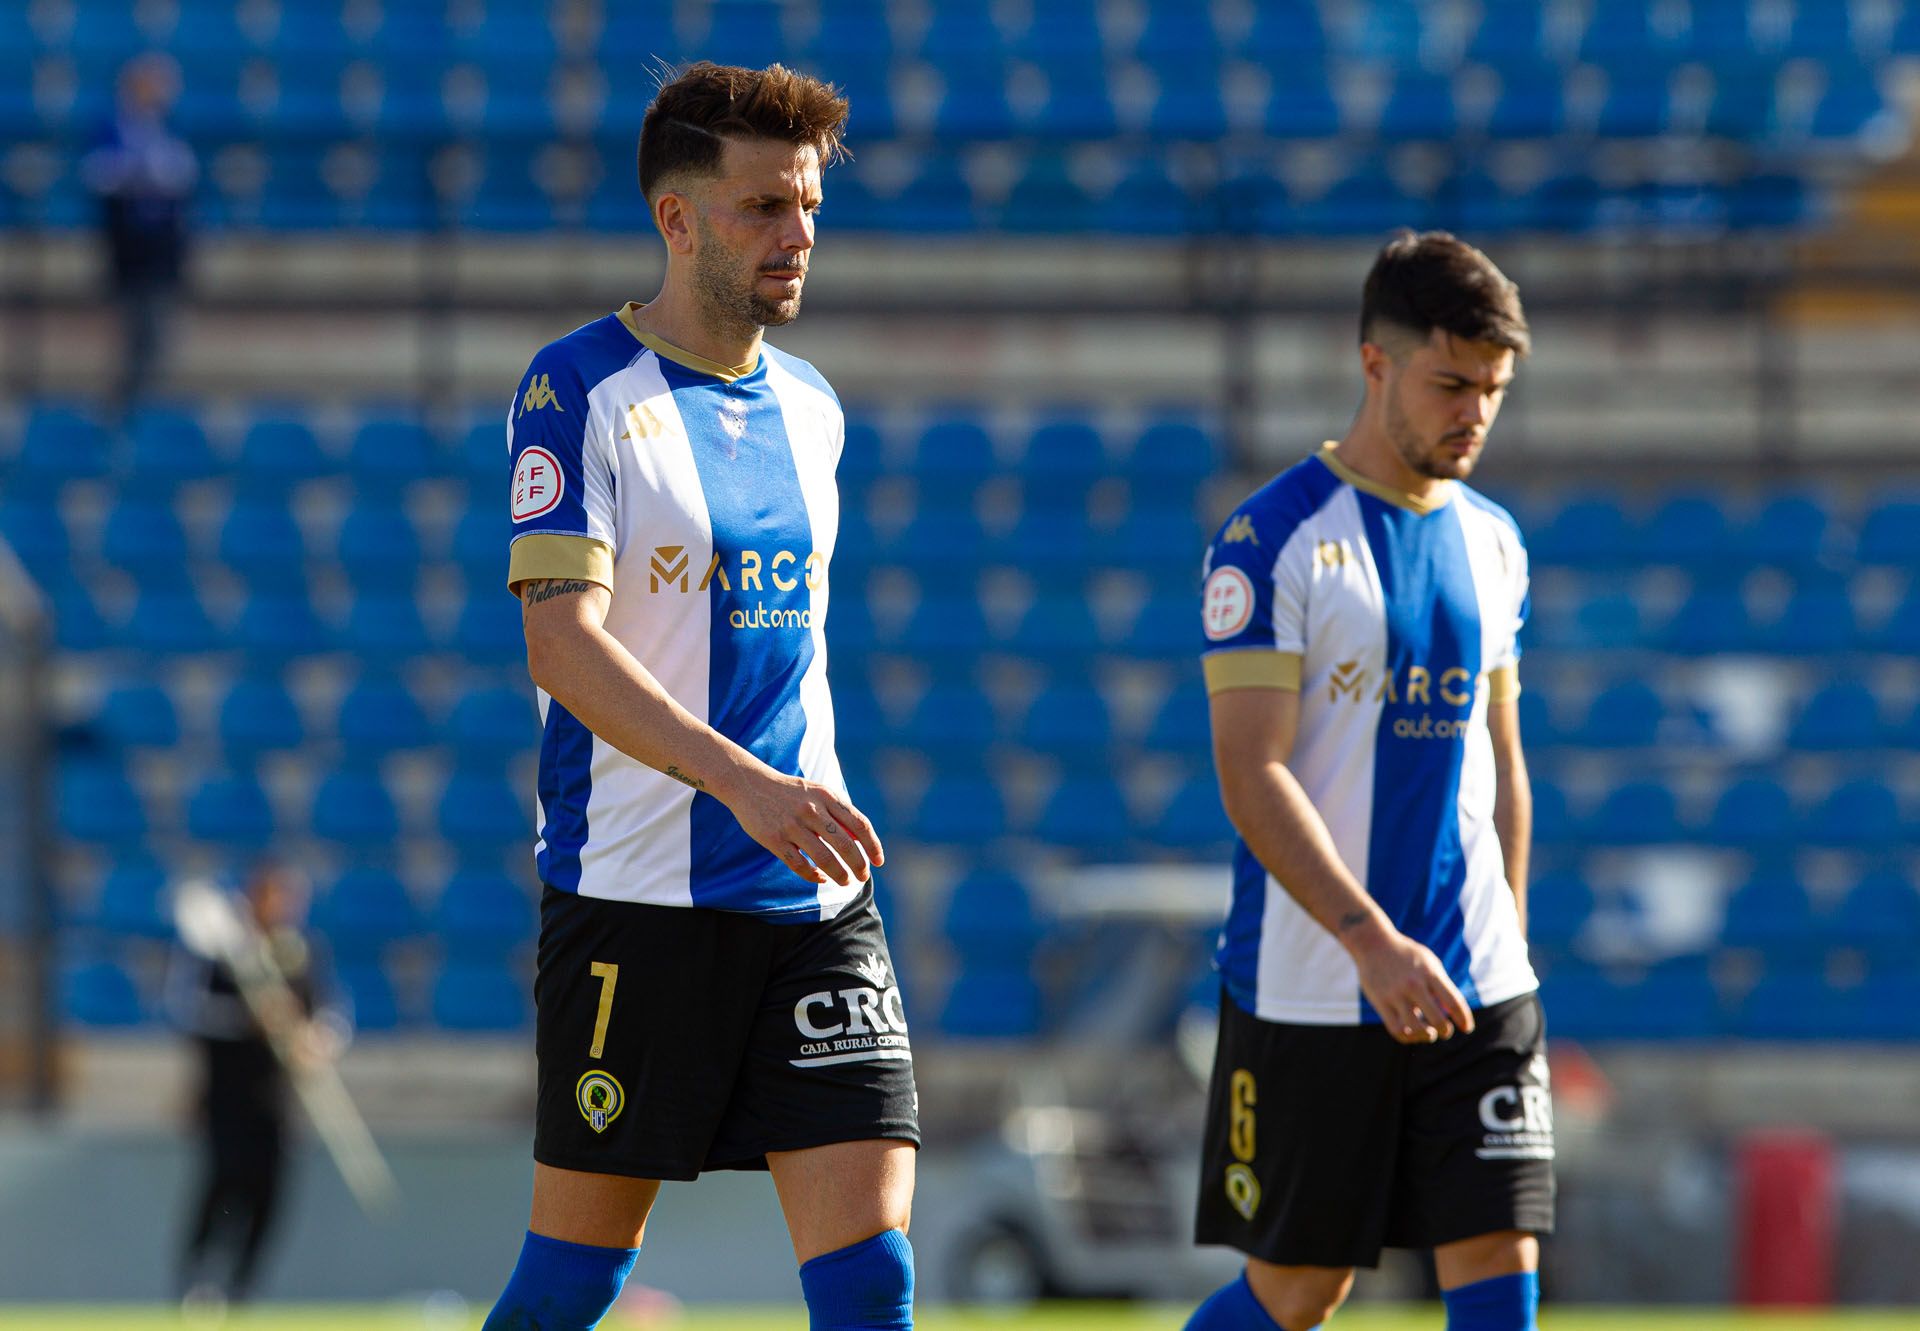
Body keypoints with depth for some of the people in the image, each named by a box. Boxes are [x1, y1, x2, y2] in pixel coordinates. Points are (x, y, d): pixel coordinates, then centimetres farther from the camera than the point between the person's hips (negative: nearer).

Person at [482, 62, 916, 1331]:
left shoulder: (810, 408, 14)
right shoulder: (578, 391, -7)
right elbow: (560, 642, -19)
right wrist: (741, 781, -30)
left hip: (812, 894, 5)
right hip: (634, 893, -5)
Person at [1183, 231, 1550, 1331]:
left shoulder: (1492, 543, 12)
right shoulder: (1275, 538, -8)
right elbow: (1251, 776, -15)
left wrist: (1504, 950, 15)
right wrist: (1371, 942, -23)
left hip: (1477, 989, 5)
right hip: (1308, 984, -5)